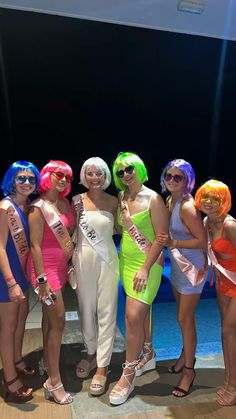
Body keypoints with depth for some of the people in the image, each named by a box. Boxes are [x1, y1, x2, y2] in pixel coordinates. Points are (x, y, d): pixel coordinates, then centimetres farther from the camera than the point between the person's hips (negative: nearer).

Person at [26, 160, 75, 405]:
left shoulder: (65, 203, 6)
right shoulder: (38, 208, -15)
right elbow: (35, 245, -18)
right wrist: (42, 280, -20)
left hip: (61, 265, 7)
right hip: (45, 267, -7)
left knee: (50, 315, 20)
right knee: (58, 321, -4)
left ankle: (47, 359, 40)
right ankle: (53, 381, 9)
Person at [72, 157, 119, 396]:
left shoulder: (113, 201, 1)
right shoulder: (77, 201, -1)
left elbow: (116, 229, 10)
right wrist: (76, 215, -9)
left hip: (107, 260, 0)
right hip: (83, 259, 1)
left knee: (106, 312, 4)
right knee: (86, 309, 14)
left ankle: (102, 366, 18)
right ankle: (91, 352, 39)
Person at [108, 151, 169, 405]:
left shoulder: (153, 199, -12)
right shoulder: (121, 197, 7)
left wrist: (145, 268, -18)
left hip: (147, 264, -6)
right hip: (126, 261, 6)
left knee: (133, 316, -9)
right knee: (141, 312, 19)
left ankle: (128, 375, 9)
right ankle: (148, 356, 39)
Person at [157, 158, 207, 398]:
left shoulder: (187, 207, -23)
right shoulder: (169, 200, 2)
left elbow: (203, 241, -21)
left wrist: (173, 243, -25)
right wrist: (168, 243, 1)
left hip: (192, 267, -8)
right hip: (177, 264, 8)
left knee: (185, 319, 4)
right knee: (182, 316, 21)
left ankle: (189, 369, 23)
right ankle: (187, 354, 42)